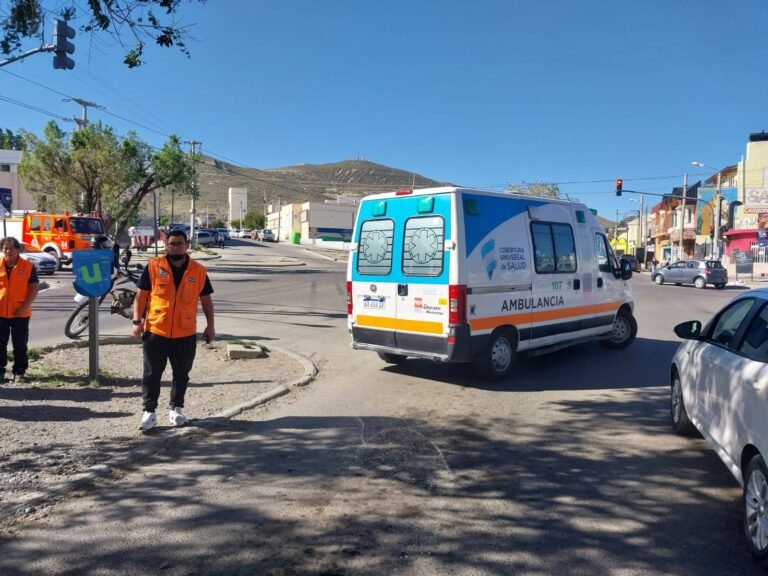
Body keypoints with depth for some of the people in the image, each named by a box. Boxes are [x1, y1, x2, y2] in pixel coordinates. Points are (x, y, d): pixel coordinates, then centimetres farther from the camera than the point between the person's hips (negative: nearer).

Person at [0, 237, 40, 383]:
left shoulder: (28, 266, -2)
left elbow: (34, 287, -2)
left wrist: (25, 306, -12)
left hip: (20, 313, -2)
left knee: (20, 344, 5)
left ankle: (19, 372, 15)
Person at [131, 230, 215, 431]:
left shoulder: (198, 271, 2)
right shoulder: (153, 267, -1)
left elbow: (206, 300, 8)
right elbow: (140, 296, 1)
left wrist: (210, 325, 4)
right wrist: (137, 321, -7)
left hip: (185, 334, 1)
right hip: (155, 331, -1)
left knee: (181, 374, 11)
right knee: (152, 374, 5)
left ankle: (176, 409, 25)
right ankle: (149, 412, 14)